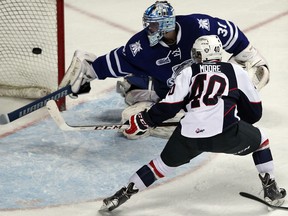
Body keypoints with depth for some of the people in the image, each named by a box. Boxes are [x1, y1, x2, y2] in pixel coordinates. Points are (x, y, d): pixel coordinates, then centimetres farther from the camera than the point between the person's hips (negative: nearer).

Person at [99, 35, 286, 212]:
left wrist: (143, 121, 25)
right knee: (260, 140, 27)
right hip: (225, 132, -1)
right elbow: (255, 111, 24)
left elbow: (168, 107, 11)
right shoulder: (236, 71, 20)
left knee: (165, 162, 26)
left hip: (189, 134, 2)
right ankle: (271, 190, 21)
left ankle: (122, 195, 23)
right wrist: (237, 121, 44)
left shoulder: (188, 72, 20)